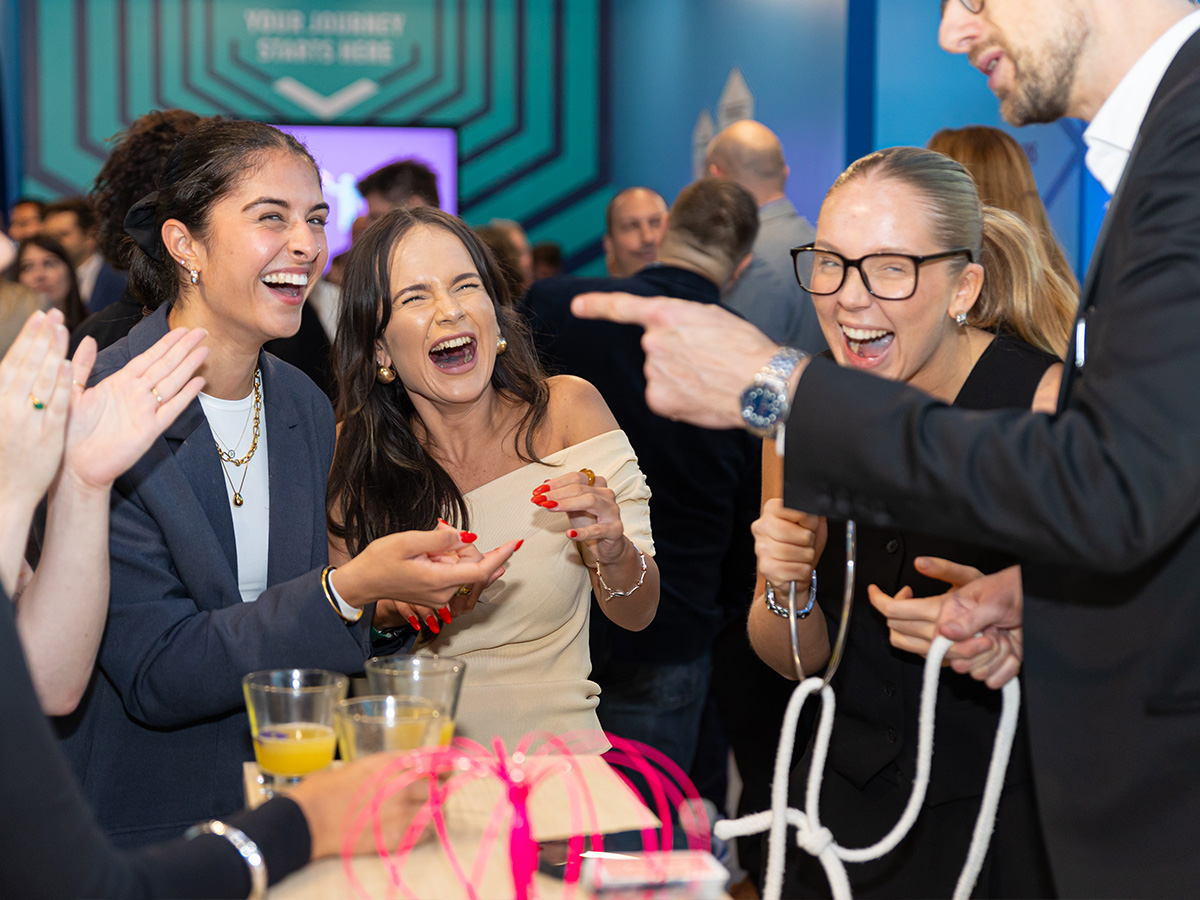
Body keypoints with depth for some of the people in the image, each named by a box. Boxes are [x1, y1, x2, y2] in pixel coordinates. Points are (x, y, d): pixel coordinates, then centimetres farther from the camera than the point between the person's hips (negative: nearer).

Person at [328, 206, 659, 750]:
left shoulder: (567, 410, -2)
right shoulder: (351, 453, -1)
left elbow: (636, 615, 2)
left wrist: (615, 553, -20)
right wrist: (395, 607, -15)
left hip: (555, 747, -2)